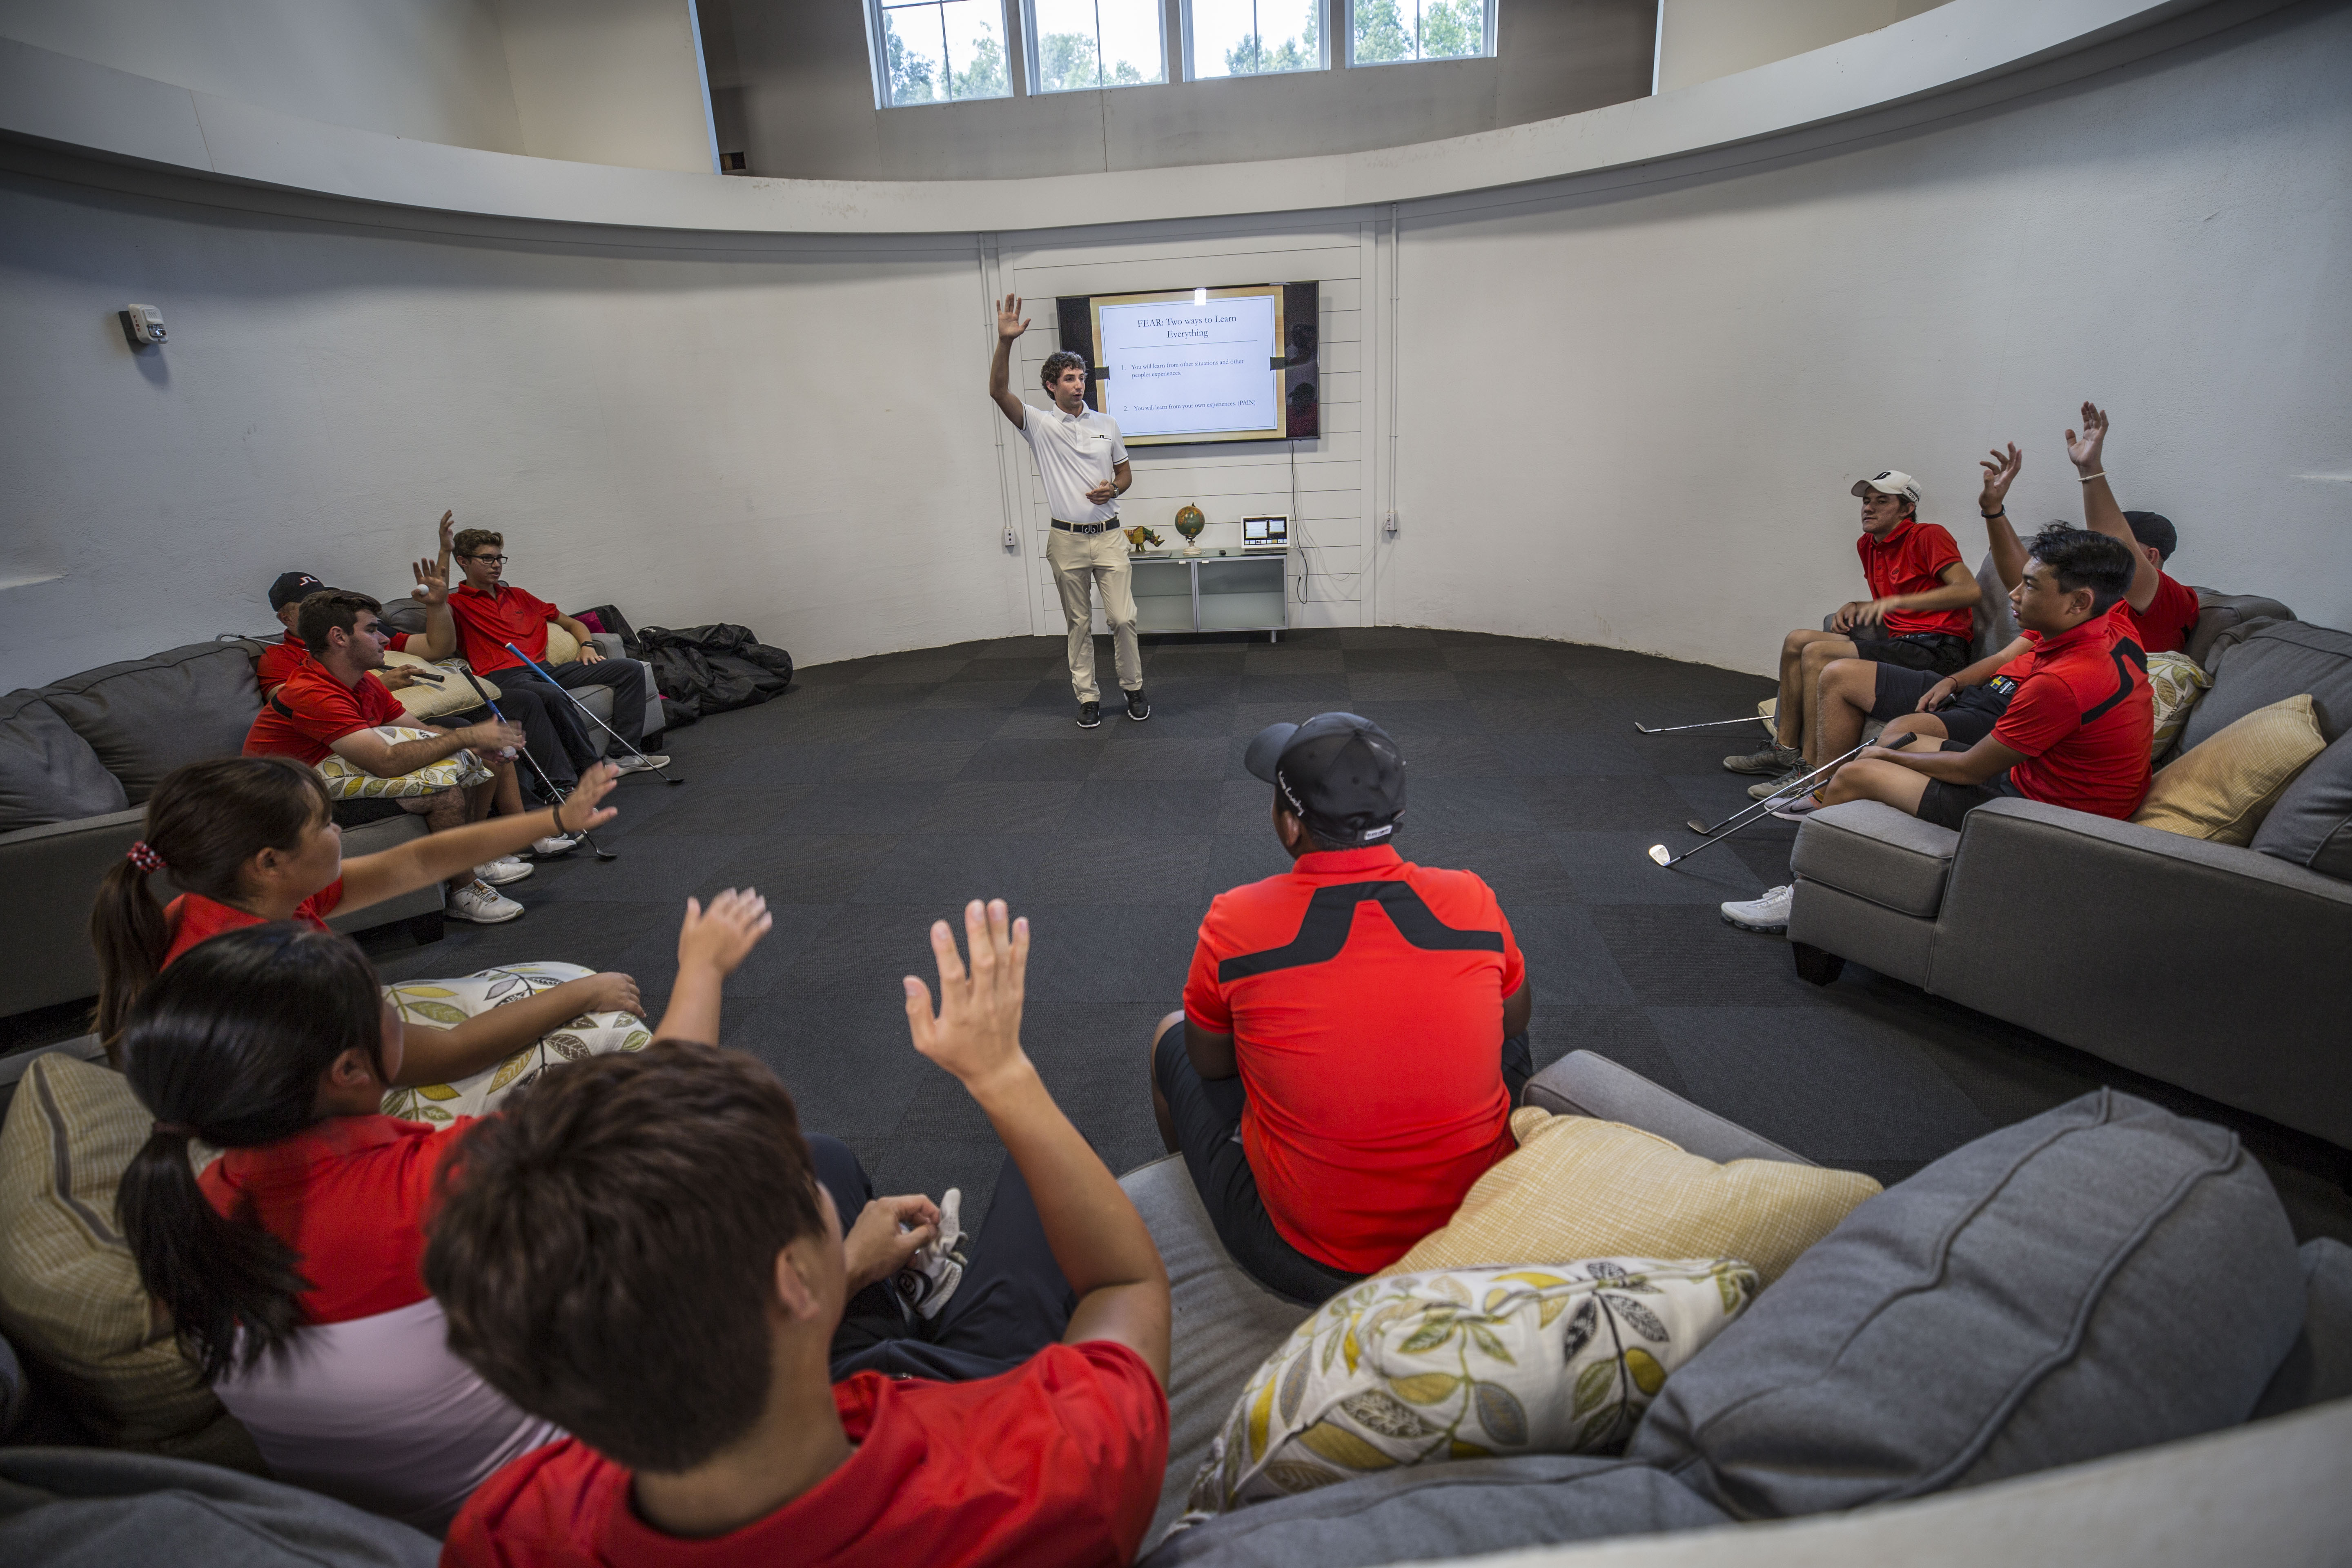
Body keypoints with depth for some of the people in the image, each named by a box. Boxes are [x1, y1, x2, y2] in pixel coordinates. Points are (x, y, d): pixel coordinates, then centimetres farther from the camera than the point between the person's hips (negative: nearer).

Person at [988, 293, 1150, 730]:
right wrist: (1005, 343, -30)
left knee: (1122, 618, -1)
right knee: (1079, 624, 7)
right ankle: (1088, 697, 16)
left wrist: (1113, 488, -7)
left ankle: (1134, 688, 16)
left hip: (1108, 536, 1)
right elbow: (999, 391, -16)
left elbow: (1125, 473, 17)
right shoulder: (1039, 424, -2)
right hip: (1067, 541, -1)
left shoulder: (1107, 424, 8)